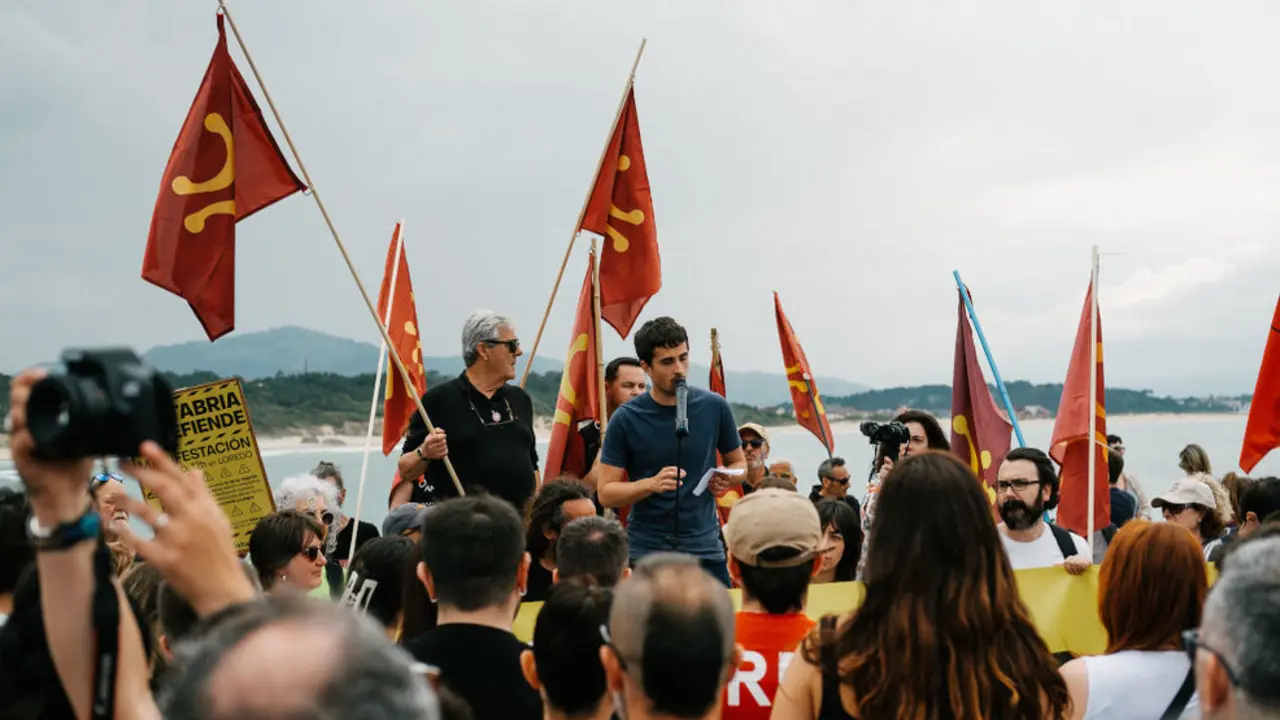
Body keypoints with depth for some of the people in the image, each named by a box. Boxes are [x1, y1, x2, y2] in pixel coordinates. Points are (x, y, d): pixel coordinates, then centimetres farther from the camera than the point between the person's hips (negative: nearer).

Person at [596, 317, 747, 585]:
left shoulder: (714, 407, -1)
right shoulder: (626, 419, -6)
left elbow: (739, 463, 14)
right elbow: (606, 492, -5)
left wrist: (727, 479, -9)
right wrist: (651, 484, -22)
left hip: (704, 548, 2)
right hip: (645, 551, -1)